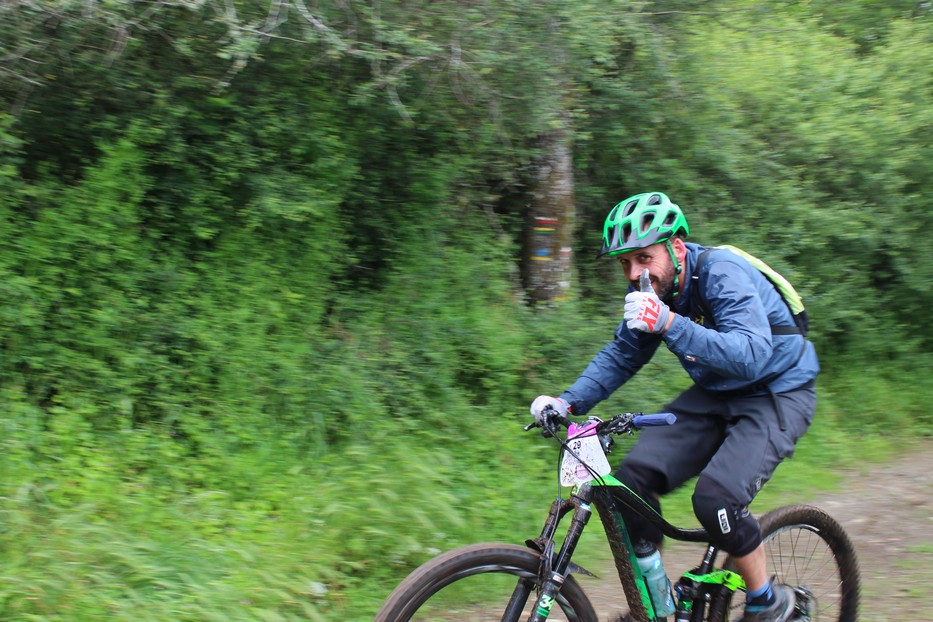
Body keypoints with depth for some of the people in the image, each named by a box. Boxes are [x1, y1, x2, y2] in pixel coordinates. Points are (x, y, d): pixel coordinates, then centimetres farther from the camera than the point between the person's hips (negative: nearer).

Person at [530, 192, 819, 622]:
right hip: (716, 394, 7)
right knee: (636, 475, -12)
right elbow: (620, 356, 6)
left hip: (776, 394, -7)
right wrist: (569, 402, -11)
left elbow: (751, 355, -40)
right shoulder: (650, 292, -5)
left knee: (716, 495, -27)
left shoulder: (723, 275, -26)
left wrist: (669, 324, -50)